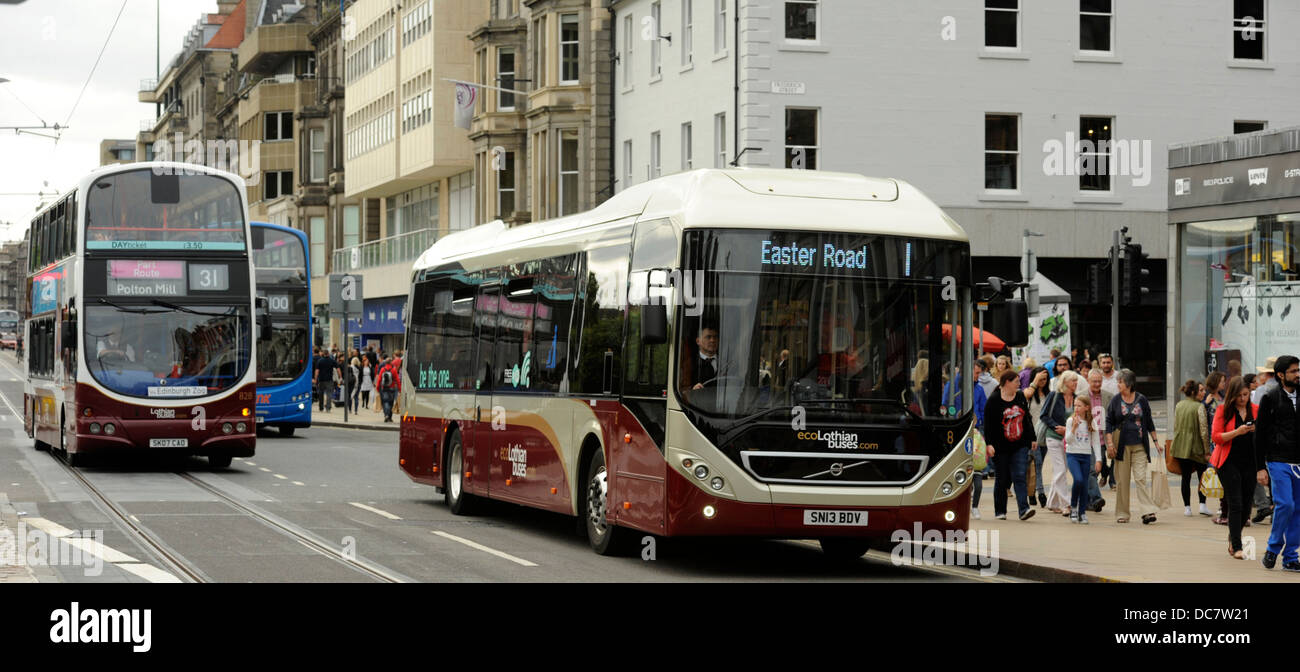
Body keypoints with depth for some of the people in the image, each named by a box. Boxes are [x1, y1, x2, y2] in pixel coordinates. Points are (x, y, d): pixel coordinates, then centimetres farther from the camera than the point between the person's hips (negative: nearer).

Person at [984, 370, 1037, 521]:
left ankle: (1024, 509, -19)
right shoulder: (994, 401, -7)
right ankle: (1000, 511, 18)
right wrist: (989, 444, -17)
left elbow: (1028, 419, 18)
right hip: (1001, 447, -3)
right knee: (1003, 479, 5)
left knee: (1019, 476, -10)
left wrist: (1033, 439, 18)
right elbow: (988, 425, -9)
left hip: (1020, 446, 3)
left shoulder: (1021, 397, 9)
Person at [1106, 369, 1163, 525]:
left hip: (1139, 446, -1)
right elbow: (1109, 422, 5)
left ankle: (1148, 512, -14)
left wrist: (1156, 441, 10)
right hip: (1121, 445, 1)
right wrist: (1110, 443, -4)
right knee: (1122, 480, 3)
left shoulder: (1141, 400, 4)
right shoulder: (1116, 401, 4)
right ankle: (1122, 514, 11)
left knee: (1141, 478, -10)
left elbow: (1149, 423, 11)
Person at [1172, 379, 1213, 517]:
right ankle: (1202, 504, 0)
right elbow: (1203, 430, -14)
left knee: (1185, 477, 8)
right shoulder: (1199, 407, -13)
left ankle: (1187, 507, 8)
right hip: (1196, 447, -5)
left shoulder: (1178, 406, 4)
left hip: (1180, 447, 5)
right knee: (1202, 476, 8)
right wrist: (1207, 450, -8)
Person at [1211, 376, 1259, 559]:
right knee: (1235, 504, -9)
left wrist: (1257, 430, -11)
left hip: (1250, 463, 4)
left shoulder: (1256, 410, 7)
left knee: (1246, 506, 8)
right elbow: (1216, 437, -7)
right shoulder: (1224, 410, -1)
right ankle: (1237, 547, -7)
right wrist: (1237, 432, -21)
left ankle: (1233, 540, 29)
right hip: (1229, 463, -4)